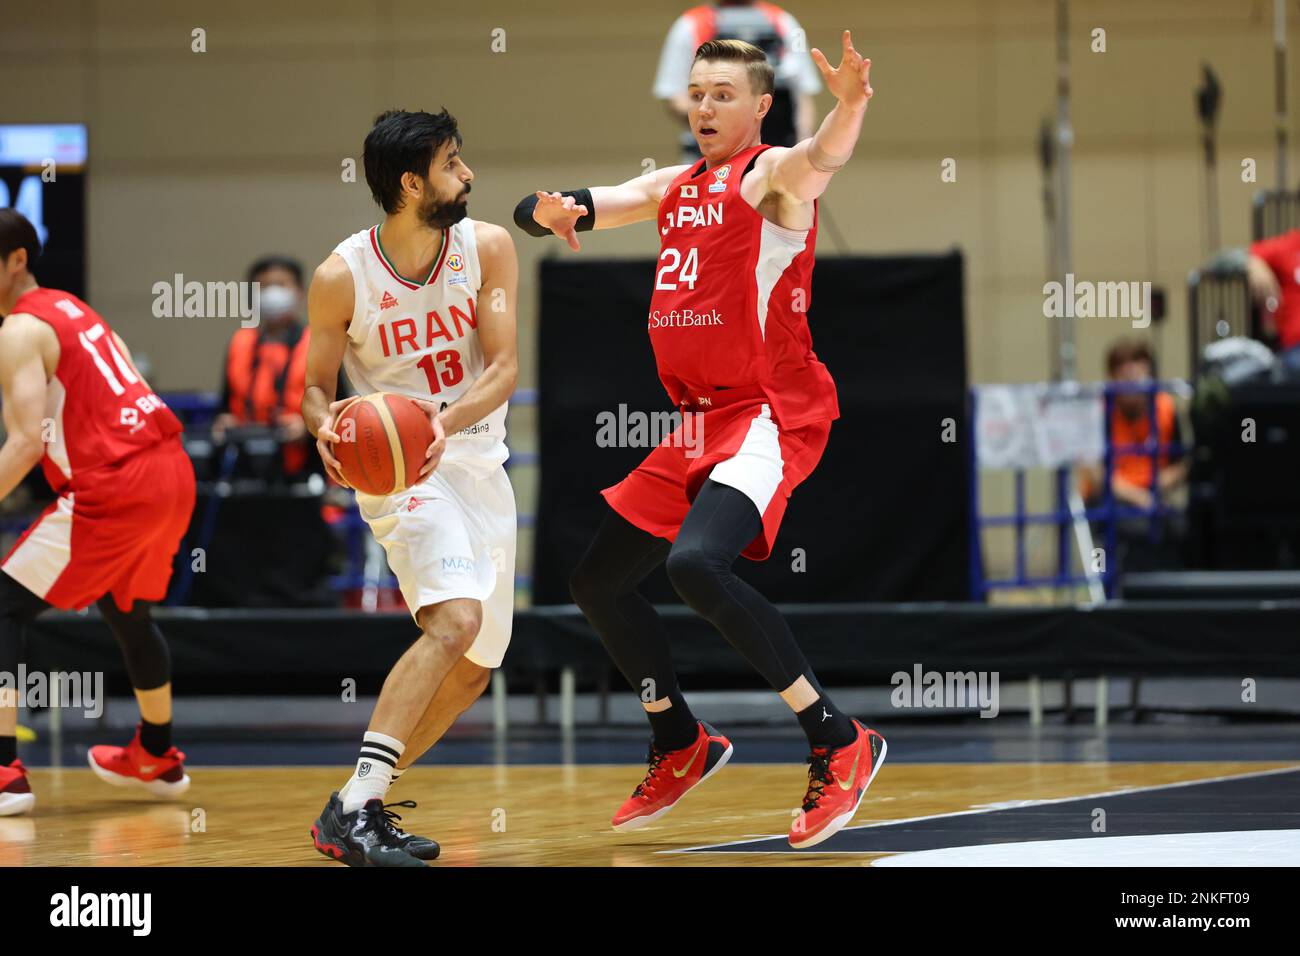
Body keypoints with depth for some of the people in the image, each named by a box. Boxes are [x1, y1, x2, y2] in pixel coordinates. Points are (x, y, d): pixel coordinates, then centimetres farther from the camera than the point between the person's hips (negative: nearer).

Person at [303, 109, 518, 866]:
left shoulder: (488, 248, -6)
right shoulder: (342, 277, -13)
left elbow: (505, 368, -10)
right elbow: (317, 384, 0)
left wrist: (449, 418, -30)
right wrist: (325, 426, -24)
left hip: (478, 459, 6)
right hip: (396, 465, -6)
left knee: (474, 669, 9)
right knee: (456, 619, -29)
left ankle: (364, 804, 22)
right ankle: (352, 812, -32)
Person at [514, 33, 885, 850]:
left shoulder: (772, 176, -9)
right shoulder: (673, 189, 15)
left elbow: (821, 158, -33)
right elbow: (564, 208, 15)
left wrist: (850, 105, -57)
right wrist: (551, 211, -11)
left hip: (771, 414, -9)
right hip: (698, 422, 9)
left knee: (696, 562, -30)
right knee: (598, 581, 14)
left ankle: (840, 743, -23)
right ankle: (682, 746, 32)